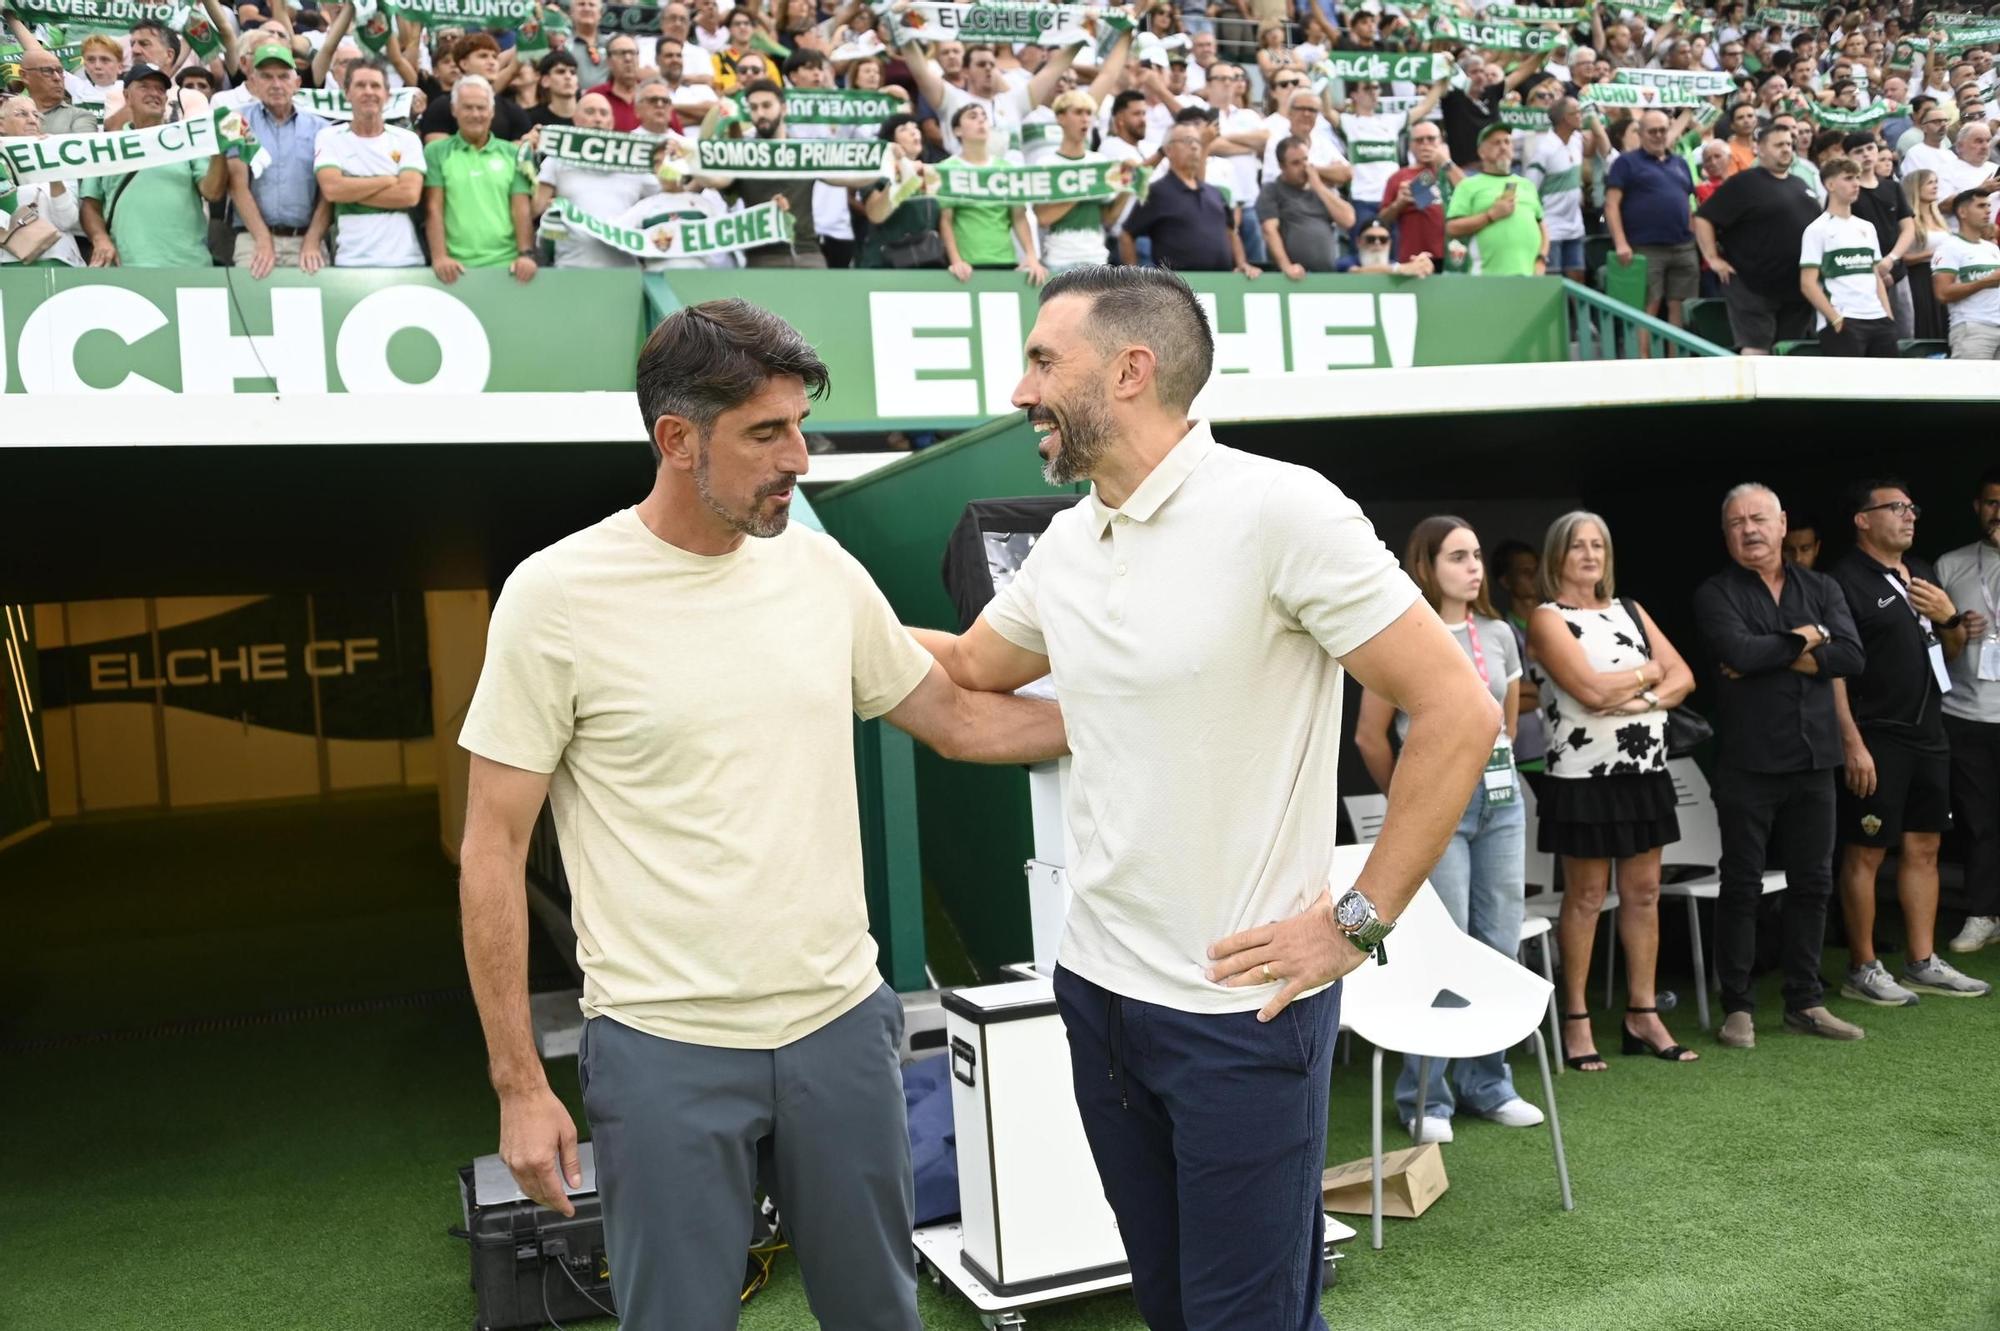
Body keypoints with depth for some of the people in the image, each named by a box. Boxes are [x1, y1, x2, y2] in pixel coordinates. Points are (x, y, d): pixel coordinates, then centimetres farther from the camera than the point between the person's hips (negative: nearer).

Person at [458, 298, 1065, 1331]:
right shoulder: (557, 595, -10)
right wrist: (519, 1083, -7)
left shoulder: (822, 569, 2)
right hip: (665, 1047, -4)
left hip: (841, 1020, 4)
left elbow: (956, 718, 15)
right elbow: (493, 848, -7)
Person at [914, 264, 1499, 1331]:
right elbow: (967, 668, 24)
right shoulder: (1065, 543, 5)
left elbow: (1459, 713, -16)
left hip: (1244, 1005, -6)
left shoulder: (1278, 510, -16)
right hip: (1099, 990, 7)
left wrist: (1358, 923, -15)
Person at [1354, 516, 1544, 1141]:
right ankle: (1425, 1097, 7)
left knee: (1500, 947, 8)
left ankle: (1487, 1084, 22)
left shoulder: (1499, 635, 10)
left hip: (1501, 797, 6)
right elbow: (1370, 736, -2)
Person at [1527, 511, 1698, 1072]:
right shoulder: (1547, 619, -6)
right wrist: (1648, 672, -2)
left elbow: (1683, 677, 6)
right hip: (1585, 776, -6)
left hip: (1645, 771, 6)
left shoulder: (1630, 611, 13)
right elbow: (1590, 690, -18)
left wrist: (1642, 699, -13)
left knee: (1644, 892, 8)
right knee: (1586, 897, 0)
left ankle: (1643, 1016, 17)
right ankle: (1576, 1021, 9)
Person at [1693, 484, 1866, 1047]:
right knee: (1742, 886, 2)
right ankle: (1738, 1007, 10)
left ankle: (1804, 1001, 21)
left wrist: (1767, 656, -11)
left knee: (1812, 883, 10)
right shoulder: (1715, 594, -1)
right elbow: (1738, 650, -20)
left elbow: (1850, 655, -6)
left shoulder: (1822, 589, 10)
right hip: (1748, 763, -4)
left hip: (1814, 758, 4)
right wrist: (1802, 640, -7)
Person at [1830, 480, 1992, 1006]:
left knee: (1924, 849, 12)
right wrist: (1852, 743, -21)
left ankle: (1923, 963, 20)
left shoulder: (1923, 572, 15)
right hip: (1875, 738, -8)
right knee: (1866, 853, -2)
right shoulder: (1845, 581, -11)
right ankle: (1863, 969, 7)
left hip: (1927, 732, 8)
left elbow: (1954, 649, 24)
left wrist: (1949, 618, 1)